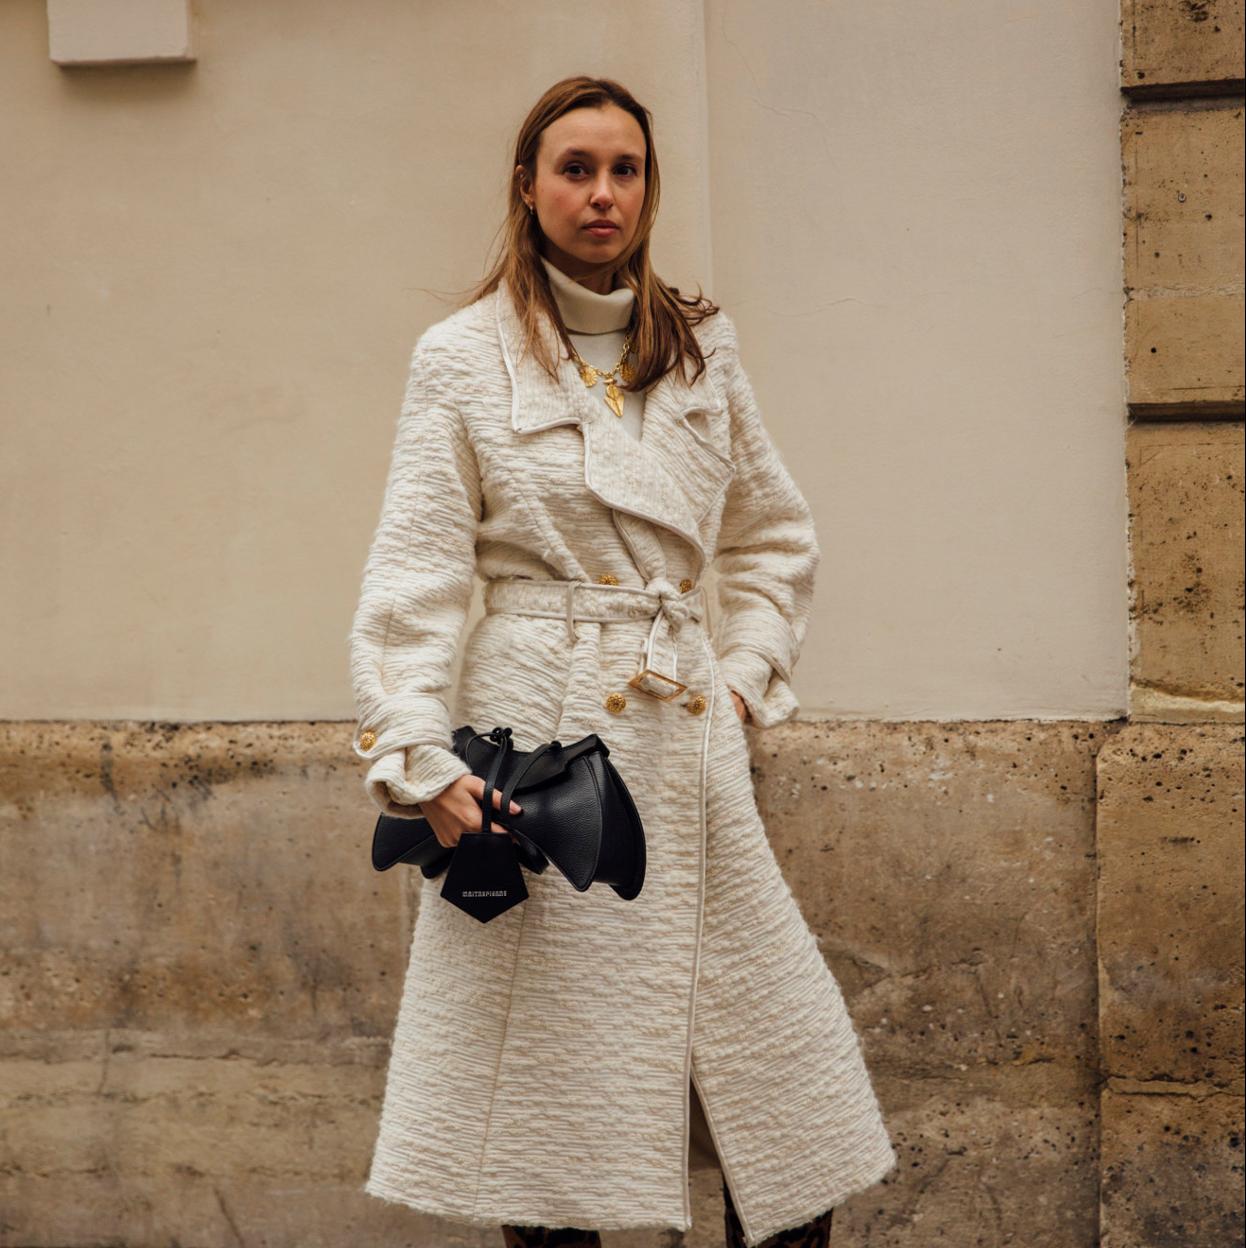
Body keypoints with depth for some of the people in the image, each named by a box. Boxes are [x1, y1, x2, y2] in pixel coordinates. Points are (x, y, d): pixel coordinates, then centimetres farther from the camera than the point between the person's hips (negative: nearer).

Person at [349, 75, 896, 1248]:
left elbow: (776, 539, 22)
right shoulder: (463, 358, 1)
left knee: (788, 1101, 3)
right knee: (543, 1072, 0)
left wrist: (744, 675, 9)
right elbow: (412, 577, -3)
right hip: (536, 722, -4)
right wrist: (421, 757, -13)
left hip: (684, 738, 4)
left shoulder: (702, 349, 12)